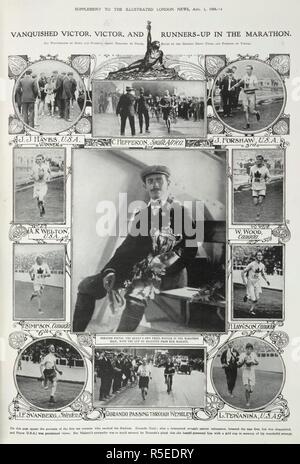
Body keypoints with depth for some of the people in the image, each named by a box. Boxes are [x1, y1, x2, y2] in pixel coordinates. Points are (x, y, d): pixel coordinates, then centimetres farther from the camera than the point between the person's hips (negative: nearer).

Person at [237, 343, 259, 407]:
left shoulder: (253, 354, -4)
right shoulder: (242, 355, -10)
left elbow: (257, 363, 9)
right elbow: (239, 365, -8)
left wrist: (254, 363, -13)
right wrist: (243, 361, -25)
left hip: (252, 374, 2)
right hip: (245, 374, -2)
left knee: (251, 390, 3)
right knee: (247, 389, -10)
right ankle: (247, 401, 12)